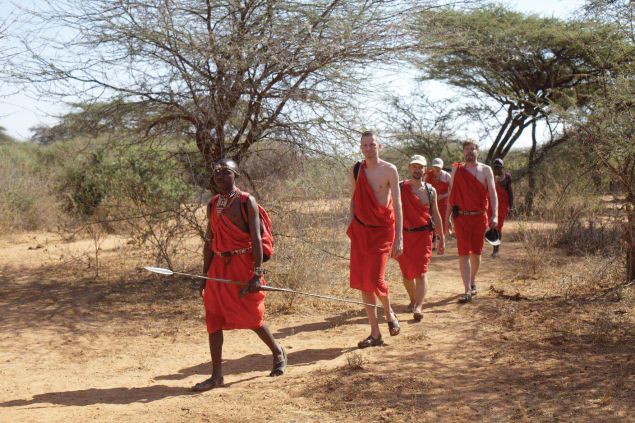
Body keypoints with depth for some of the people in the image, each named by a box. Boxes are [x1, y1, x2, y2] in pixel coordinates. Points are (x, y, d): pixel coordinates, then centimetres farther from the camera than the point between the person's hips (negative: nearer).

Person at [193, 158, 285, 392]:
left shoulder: (246, 202, -8)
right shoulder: (212, 205, 8)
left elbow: (256, 239, -13)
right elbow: (209, 241, 12)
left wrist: (257, 273, -20)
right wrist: (205, 275, 11)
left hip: (243, 265, -5)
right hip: (219, 266, 5)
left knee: (251, 317, 4)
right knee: (213, 319, 2)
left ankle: (278, 352, 30)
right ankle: (216, 375, 10)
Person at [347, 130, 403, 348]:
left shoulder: (389, 170, -8)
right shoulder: (355, 170, 5)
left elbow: (397, 204, -9)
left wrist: (399, 238, -13)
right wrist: (351, 226, 10)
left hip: (382, 230, -4)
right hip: (360, 230, 4)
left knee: (374, 280, -13)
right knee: (361, 281, 2)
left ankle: (389, 312, 21)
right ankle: (375, 334, 12)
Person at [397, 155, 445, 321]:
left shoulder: (430, 190, 6)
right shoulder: (399, 188, 0)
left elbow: (436, 215, 12)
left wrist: (441, 238, 12)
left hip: (423, 234, 0)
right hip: (404, 235, 1)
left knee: (421, 272, -12)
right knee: (406, 273, 11)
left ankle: (418, 307, -17)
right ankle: (413, 300, 34)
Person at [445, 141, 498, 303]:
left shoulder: (485, 170, 3)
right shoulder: (457, 170, 5)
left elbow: (492, 193, -4)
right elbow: (452, 195, 8)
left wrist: (495, 215, -16)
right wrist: (447, 218, 5)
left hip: (479, 216, 1)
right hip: (461, 217, -1)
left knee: (476, 252, 12)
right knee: (463, 253, -7)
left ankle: (473, 282, 34)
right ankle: (468, 290, -9)